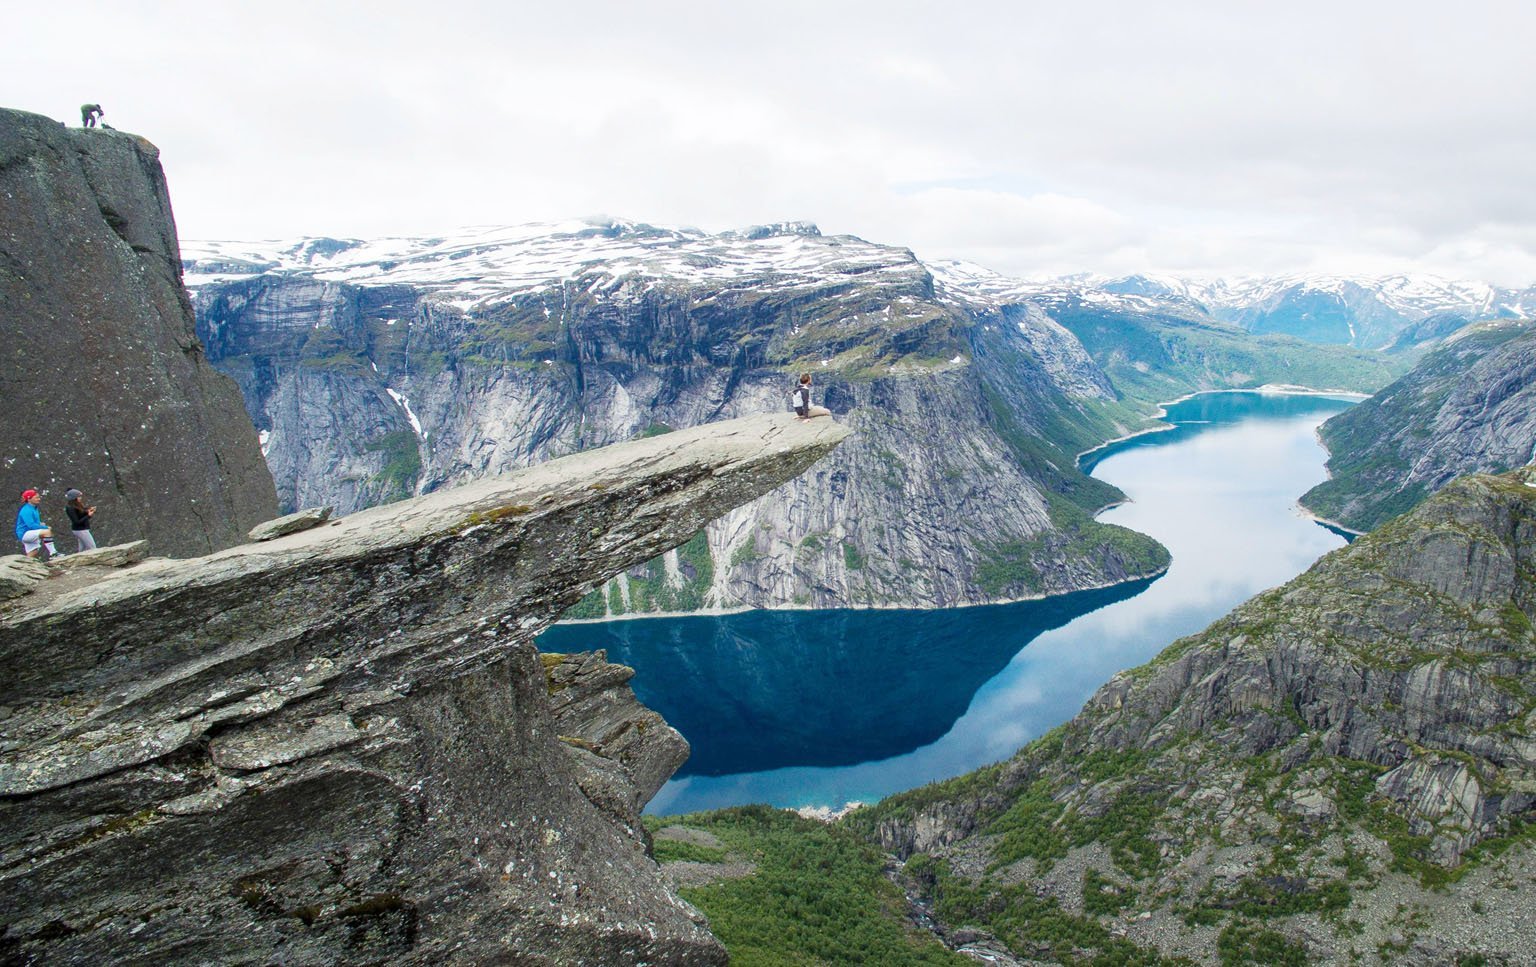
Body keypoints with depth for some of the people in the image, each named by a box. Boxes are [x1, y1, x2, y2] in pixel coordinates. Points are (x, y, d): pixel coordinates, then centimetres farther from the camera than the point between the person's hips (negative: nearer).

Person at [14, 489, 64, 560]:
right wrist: (46, 527, -21)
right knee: (47, 532, -31)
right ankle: (52, 553, -36)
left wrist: (40, 524, 2)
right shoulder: (26, 510, -17)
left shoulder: (34, 508, 13)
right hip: (24, 534, -11)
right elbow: (31, 525, -25)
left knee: (30, 557, 15)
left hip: (30, 535, 11)